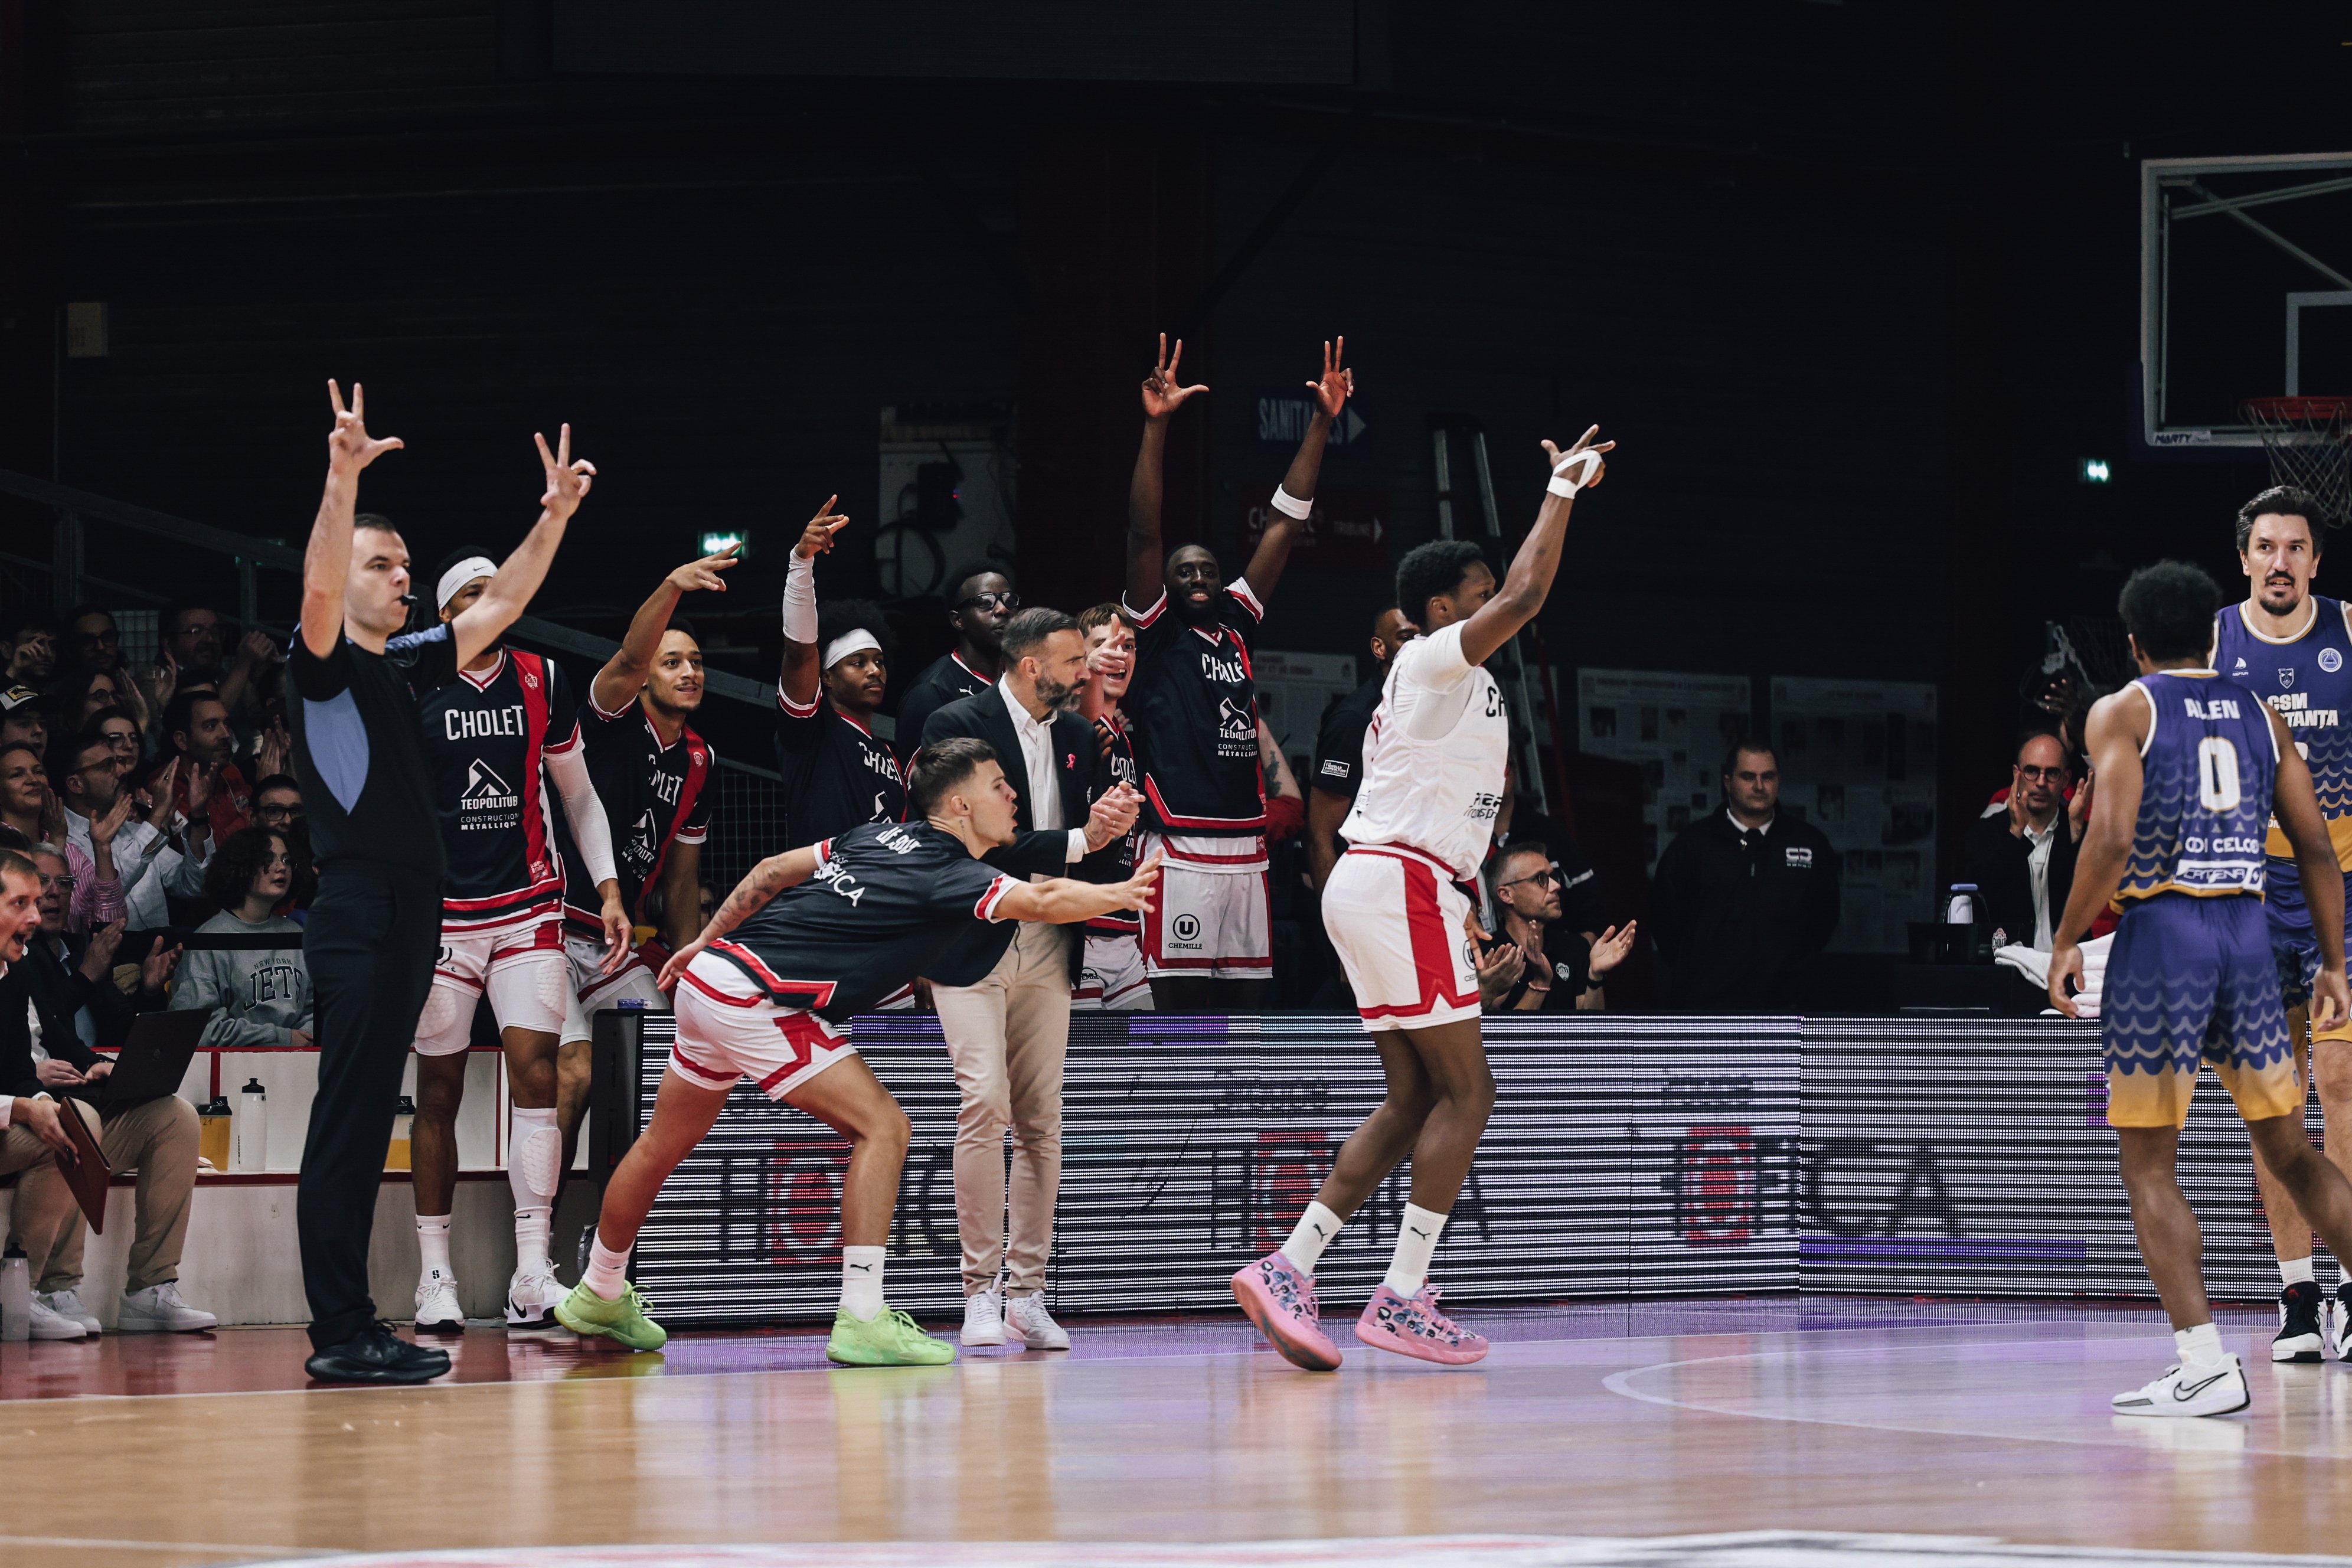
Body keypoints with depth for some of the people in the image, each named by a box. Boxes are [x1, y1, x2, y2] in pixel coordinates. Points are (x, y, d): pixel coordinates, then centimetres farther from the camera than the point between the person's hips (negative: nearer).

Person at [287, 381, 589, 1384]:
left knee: (367, 1127, 9)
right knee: (345, 1125, -10)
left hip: (409, 917, 9)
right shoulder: (323, 664, -4)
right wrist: (343, 480, -36)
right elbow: (318, 591, -23)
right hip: (356, 916, -9)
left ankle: (351, 1329, 11)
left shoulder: (404, 665, 19)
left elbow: (497, 608, 25)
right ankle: (338, 1335, -12)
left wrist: (554, 517, 15)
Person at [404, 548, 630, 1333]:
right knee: (438, 1090, 2)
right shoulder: (410, 687, -3)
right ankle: (434, 1276, 11)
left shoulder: (542, 681, 6)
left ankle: (532, 1276, -13)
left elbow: (578, 797, 15)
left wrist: (608, 892, 6)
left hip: (528, 907, 2)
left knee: (536, 1069, -11)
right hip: (439, 909, -2)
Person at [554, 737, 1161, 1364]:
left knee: (665, 1143, 24)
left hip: (710, 976, 9)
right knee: (883, 1126, -11)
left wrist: (707, 941, 23)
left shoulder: (882, 836, 10)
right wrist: (1120, 894, -23)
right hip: (755, 1000, -9)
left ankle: (599, 1295, 43)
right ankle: (860, 1320, -15)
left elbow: (775, 869, 16)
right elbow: (1042, 902, -28)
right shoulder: (945, 873, -14)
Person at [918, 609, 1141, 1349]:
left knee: (1041, 1120, 3)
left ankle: (1027, 1289, 7)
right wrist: (1075, 842, -20)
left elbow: (1096, 856, 16)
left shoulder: (1078, 735, 12)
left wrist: (1112, 828, -7)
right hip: (975, 945, -6)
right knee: (984, 1105, -16)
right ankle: (981, 1291, -11)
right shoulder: (957, 726, -8)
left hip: (1047, 949, 6)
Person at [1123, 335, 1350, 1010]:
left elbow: (1285, 525, 14)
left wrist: (1322, 423, 9)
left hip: (1246, 846, 6)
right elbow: (1143, 531, -9)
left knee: (1242, 1007, 7)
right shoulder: (1156, 632, 3)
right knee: (1181, 1011, -6)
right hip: (1181, 848, -6)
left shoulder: (1236, 625, 16)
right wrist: (1156, 425, -19)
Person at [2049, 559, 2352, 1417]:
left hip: (2161, 931, -4)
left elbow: (2112, 836, -15)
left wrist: (2067, 943, -7)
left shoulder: (2124, 711, 0)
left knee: (2149, 1167, 1)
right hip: (2248, 930, 4)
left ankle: (2205, 1360, -10)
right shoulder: (2259, 715, 14)